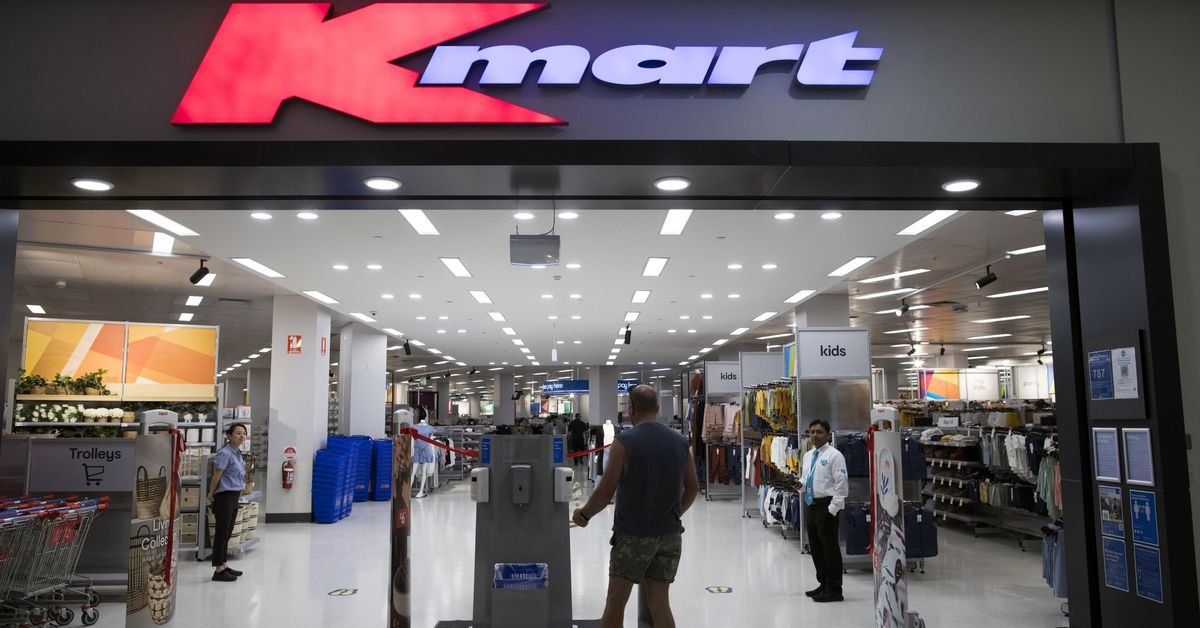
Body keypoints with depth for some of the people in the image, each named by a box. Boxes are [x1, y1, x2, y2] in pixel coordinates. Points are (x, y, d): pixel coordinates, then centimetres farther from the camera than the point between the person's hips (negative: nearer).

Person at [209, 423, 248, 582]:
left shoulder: (237, 453, 11)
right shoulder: (225, 453, -16)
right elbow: (216, 477, -13)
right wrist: (211, 495, -4)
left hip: (234, 498, 9)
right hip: (224, 497, -9)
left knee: (227, 534, 15)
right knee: (221, 534, -3)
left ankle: (223, 566, 23)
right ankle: (218, 571, 2)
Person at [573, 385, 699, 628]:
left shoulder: (625, 442, -13)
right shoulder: (680, 442, 3)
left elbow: (606, 492, -11)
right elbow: (693, 488, 11)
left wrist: (583, 514, 6)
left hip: (633, 534, -5)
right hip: (670, 534, 5)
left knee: (615, 604, 7)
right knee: (660, 604, 10)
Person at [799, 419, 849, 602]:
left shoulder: (834, 455, -10)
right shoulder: (808, 456, 14)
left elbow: (841, 484, -14)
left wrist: (832, 509, -18)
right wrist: (802, 483, 1)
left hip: (827, 506, -8)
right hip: (810, 504, 8)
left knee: (830, 547, -2)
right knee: (815, 547, 15)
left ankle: (834, 590, 7)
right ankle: (823, 584, 28)